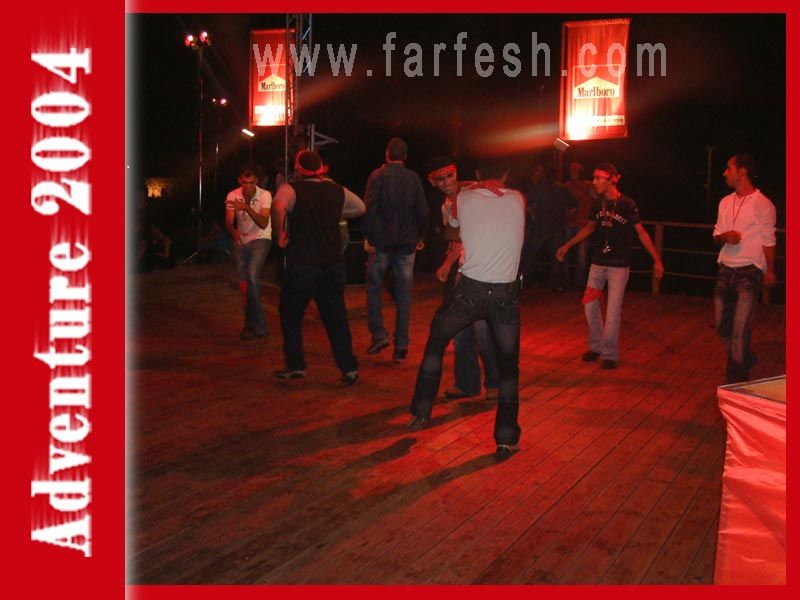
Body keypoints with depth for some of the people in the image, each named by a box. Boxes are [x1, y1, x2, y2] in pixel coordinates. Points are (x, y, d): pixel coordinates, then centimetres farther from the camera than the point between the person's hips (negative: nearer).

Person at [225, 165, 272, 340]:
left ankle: (254, 324, -16)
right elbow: (228, 222, -12)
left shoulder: (265, 195, -15)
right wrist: (234, 232, -36)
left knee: (252, 276, -24)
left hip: (260, 239, -4)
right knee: (243, 283, 3)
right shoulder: (232, 196, -6)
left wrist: (247, 208, -39)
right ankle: (252, 323, 18)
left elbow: (263, 223, -25)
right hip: (240, 241, 4)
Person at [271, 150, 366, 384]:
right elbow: (361, 208, 21)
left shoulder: (291, 189, -8)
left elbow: (278, 206, -30)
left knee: (291, 315, 14)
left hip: (302, 265, -4)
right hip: (333, 264, 4)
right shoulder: (337, 191, 6)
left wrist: (280, 235, -17)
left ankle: (296, 365, 15)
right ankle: (349, 367, 8)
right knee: (336, 316, 10)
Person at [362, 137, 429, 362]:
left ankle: (379, 335, 2)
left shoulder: (378, 175, -4)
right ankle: (401, 344, 6)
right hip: (406, 244, 2)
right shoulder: (414, 178, 4)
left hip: (381, 242, -2)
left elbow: (369, 207, -12)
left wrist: (367, 238, -7)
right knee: (403, 295, 6)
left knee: (374, 289, 12)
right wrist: (420, 237, 15)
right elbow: (423, 211, 4)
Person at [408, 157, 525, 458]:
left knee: (436, 341, 22)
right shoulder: (517, 200, 5)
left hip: (471, 290, 0)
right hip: (506, 294, 1)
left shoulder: (464, 198, 1)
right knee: (508, 365, 12)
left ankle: (421, 413, 23)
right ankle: (506, 438, 13)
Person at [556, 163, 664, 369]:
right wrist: (567, 246, 19)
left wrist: (657, 260, -12)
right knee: (590, 305, 7)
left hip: (619, 265, -5)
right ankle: (596, 346, 25)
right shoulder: (598, 203, 2)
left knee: (613, 311, -3)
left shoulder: (627, 204, -13)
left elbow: (641, 232, -9)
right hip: (598, 262, 5)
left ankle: (609, 353, 10)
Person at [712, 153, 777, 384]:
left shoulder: (762, 204, -7)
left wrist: (770, 271, -5)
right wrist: (724, 237, -7)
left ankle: (737, 381, 0)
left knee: (739, 330, -10)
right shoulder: (725, 202, 12)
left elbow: (768, 240, -4)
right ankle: (745, 360, 35)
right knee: (722, 325, 12)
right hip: (726, 270, 7)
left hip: (749, 272, -7)